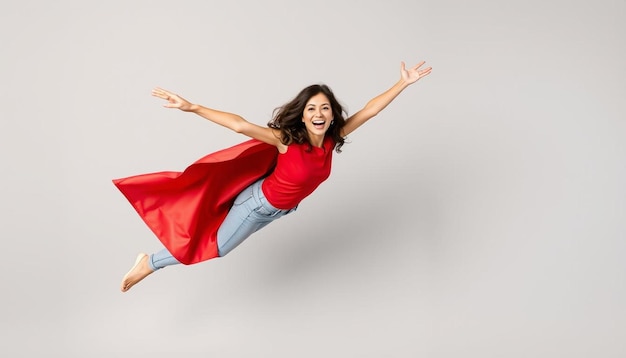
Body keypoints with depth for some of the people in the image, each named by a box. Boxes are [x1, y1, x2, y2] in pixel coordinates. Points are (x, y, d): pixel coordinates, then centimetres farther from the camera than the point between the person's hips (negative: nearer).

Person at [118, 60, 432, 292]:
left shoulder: (333, 137, -16)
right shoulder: (286, 139, -31)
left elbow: (369, 110, -13)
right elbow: (240, 125, -39)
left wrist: (403, 83, -15)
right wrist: (191, 108, -46)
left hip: (281, 207, 6)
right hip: (260, 202, -6)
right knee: (216, 247, 6)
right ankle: (149, 263, 23)